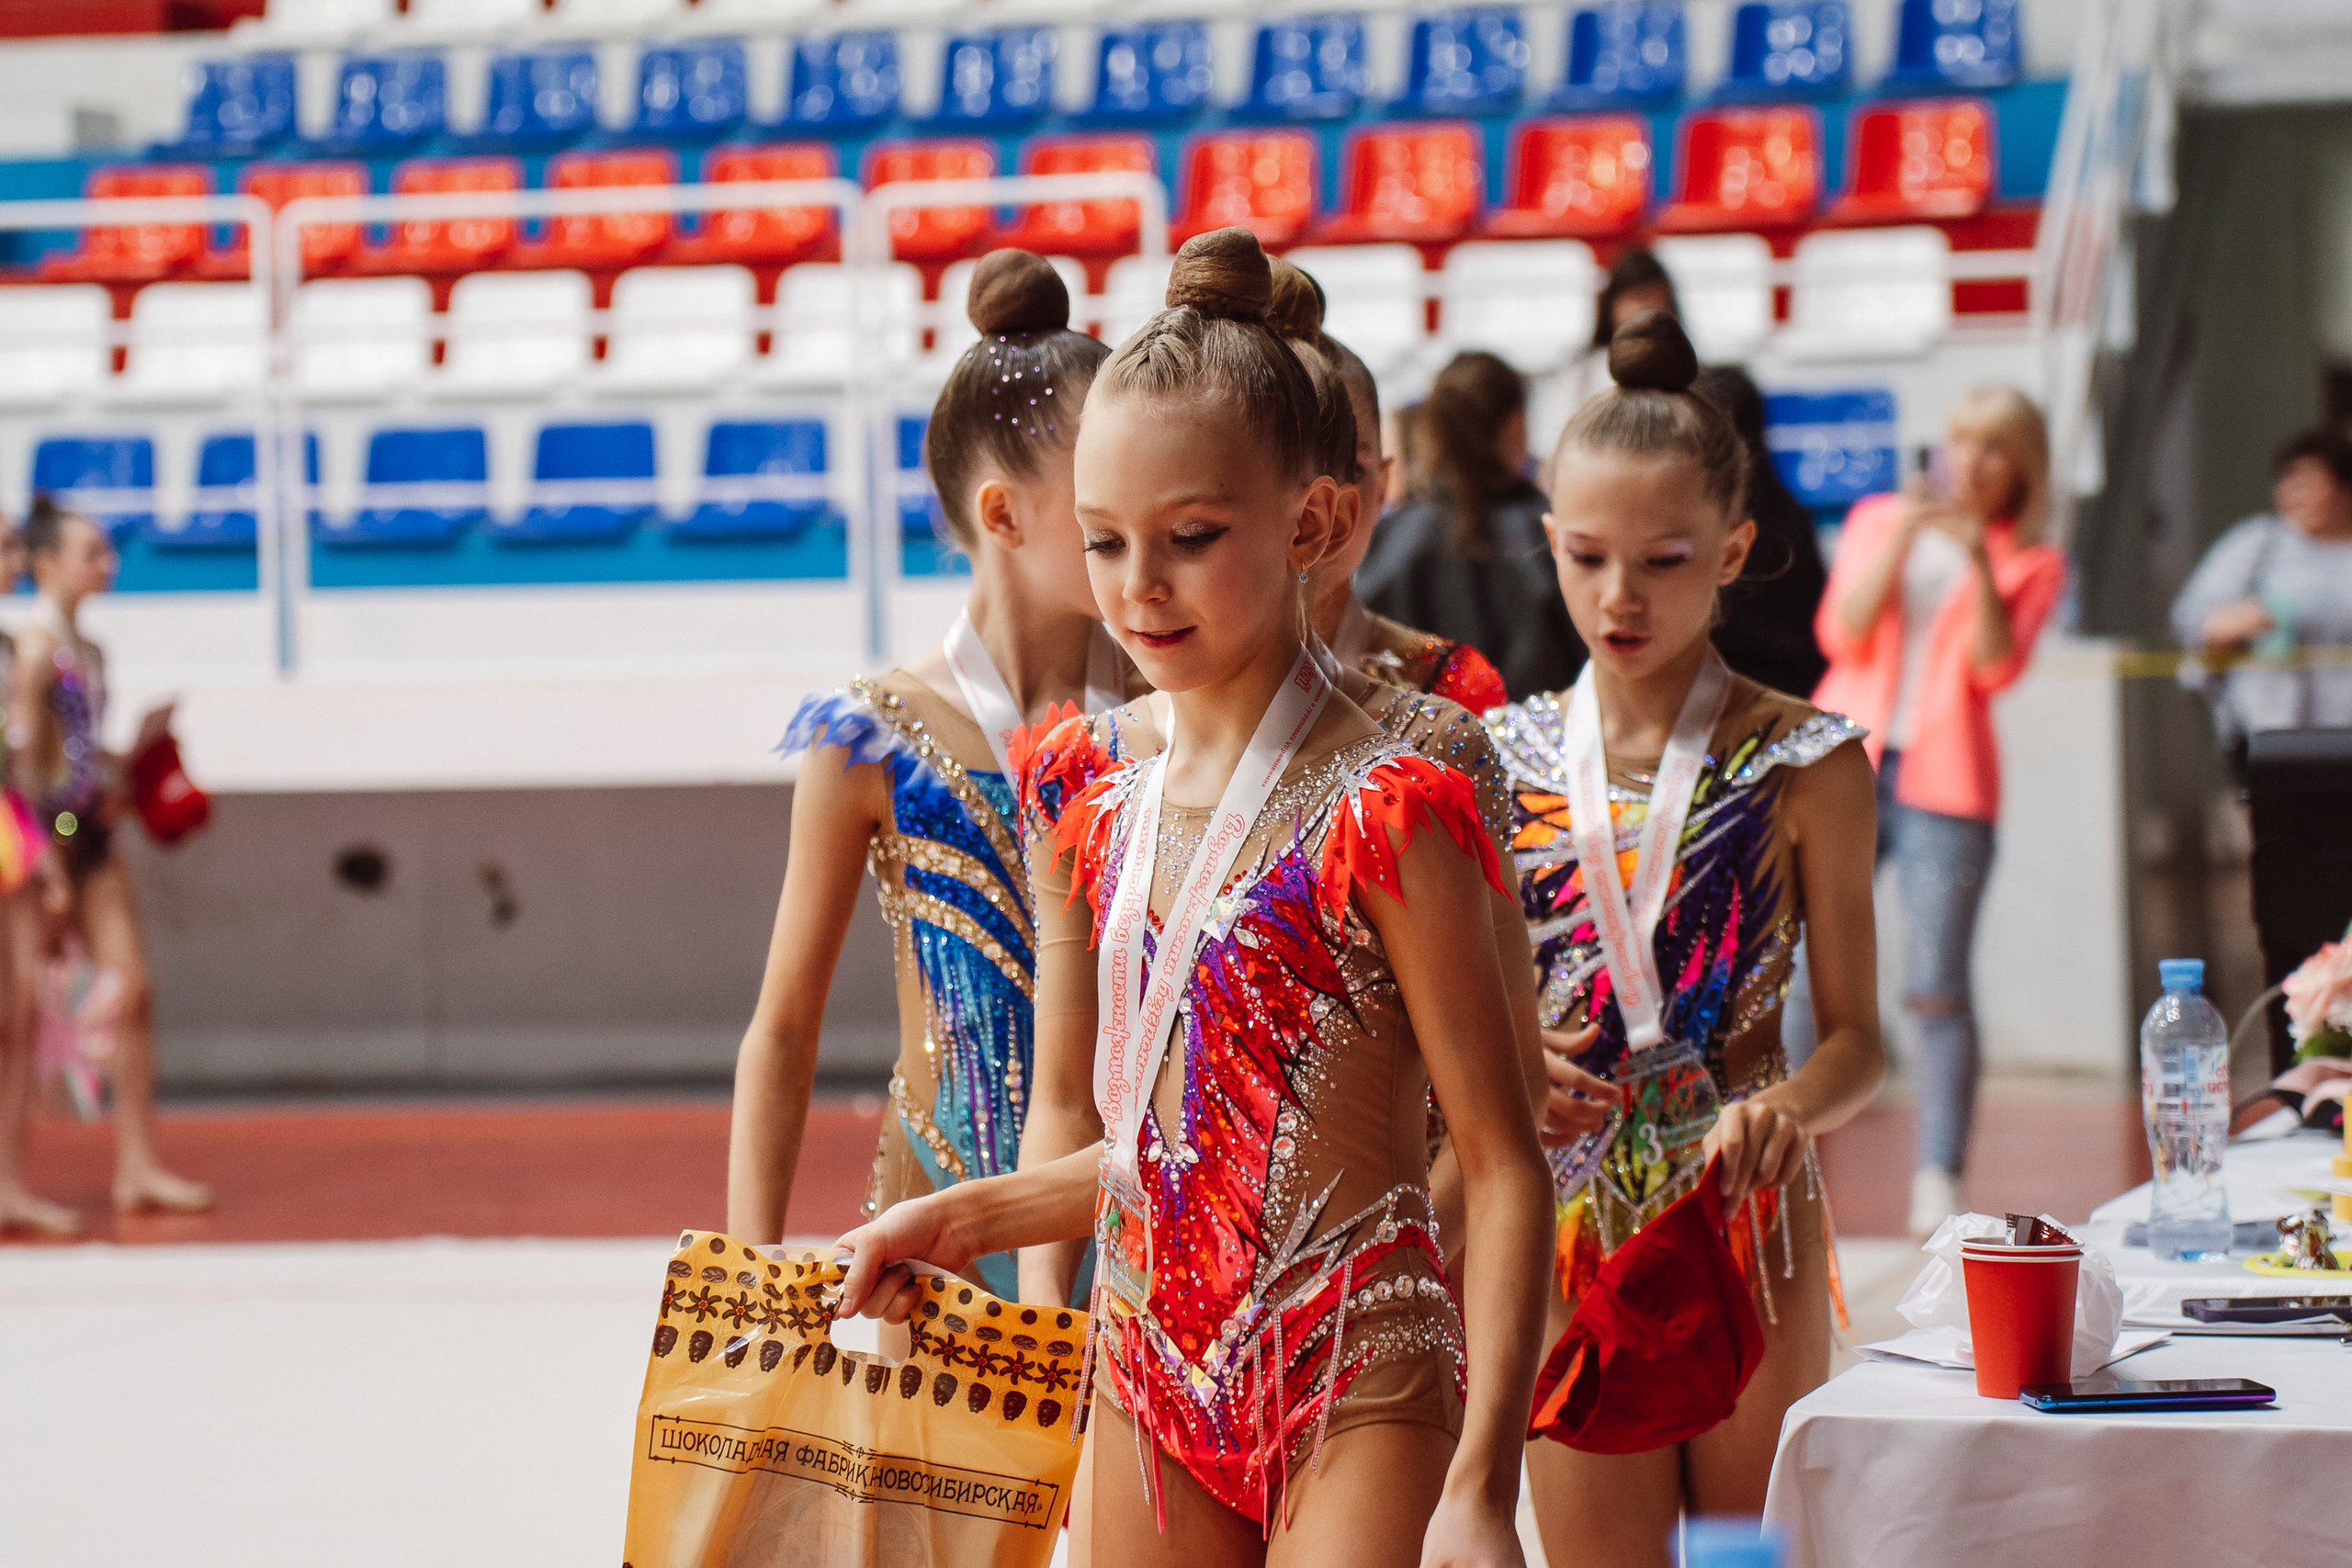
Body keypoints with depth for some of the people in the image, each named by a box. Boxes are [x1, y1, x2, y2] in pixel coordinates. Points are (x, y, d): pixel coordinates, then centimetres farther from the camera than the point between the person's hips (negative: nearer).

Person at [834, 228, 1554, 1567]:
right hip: (1150, 1387, 6)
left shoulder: (1381, 816, -12)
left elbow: (1503, 1170, -11)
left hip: (1355, 1403, -6)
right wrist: (950, 1223, 2)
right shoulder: (1093, 801, 7)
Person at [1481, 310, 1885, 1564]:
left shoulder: (1804, 765, -3)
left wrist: (1788, 1107, -23)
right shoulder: (1502, 759, 4)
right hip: (1567, 1221, 2)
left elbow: (1855, 1038, -2)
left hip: (1748, 1217, -1)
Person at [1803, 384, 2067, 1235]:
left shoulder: (2031, 564, 10)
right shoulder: (1877, 521, 14)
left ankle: (1939, 1184, -3)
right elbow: (1841, 633, 1)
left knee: (1936, 990, -8)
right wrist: (1901, 540, -10)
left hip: (1943, 784, -1)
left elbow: (1996, 668, -5)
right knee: (1807, 972, -5)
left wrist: (1979, 564, -15)